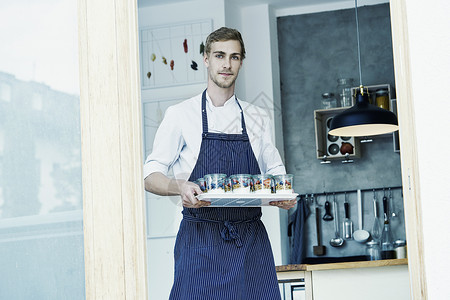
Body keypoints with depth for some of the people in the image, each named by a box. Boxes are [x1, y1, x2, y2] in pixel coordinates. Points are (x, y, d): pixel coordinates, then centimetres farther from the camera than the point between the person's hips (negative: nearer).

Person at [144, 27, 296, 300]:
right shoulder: (181, 115, 5)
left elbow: (275, 172, 19)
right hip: (200, 240, -2)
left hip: (251, 242, 3)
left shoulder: (258, 119, 14)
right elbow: (151, 176, 2)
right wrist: (179, 187, -20)